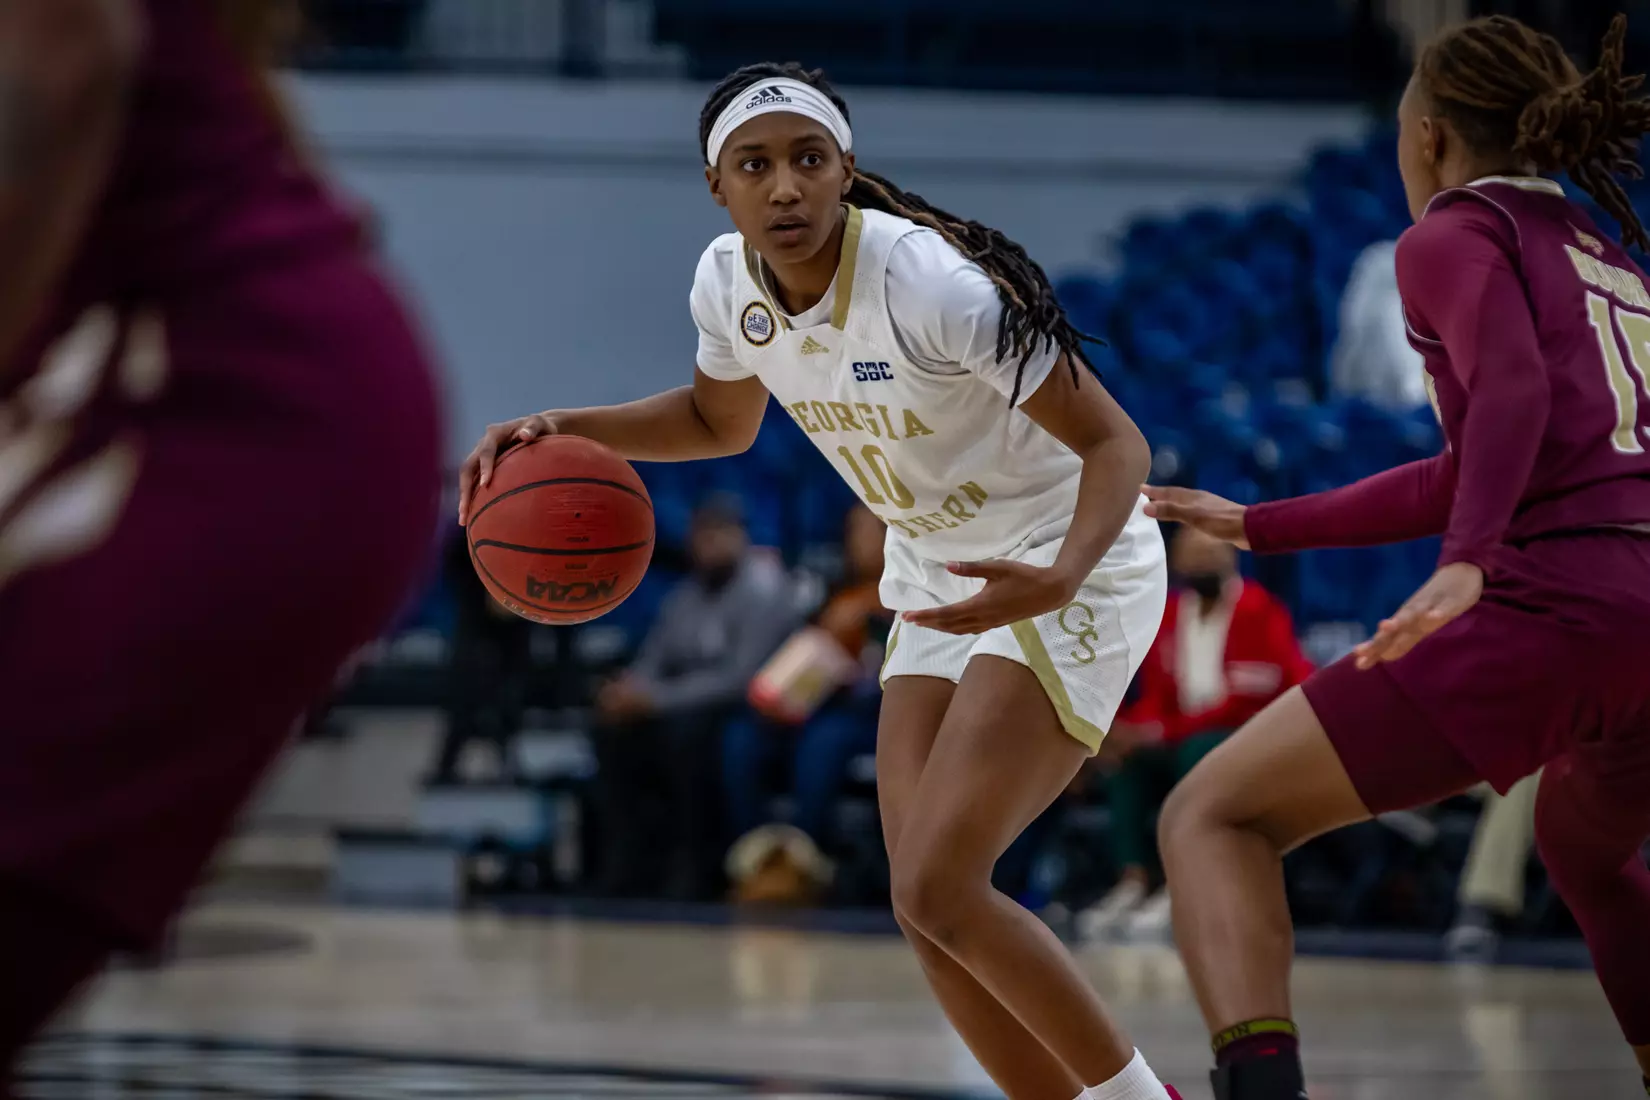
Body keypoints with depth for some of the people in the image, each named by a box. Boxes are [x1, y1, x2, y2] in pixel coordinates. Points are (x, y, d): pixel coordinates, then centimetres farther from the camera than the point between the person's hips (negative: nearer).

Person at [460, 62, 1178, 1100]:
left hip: (1072, 564, -7)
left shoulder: (933, 283, -28)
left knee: (937, 884, -19)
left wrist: (1057, 579, -42)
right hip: (944, 583, 7)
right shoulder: (730, 282, -7)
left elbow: (1117, 443, -24)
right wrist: (563, 429, 1)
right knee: (928, 908, -1)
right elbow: (720, 421, 16)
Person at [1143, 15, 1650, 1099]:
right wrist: (1259, 527, 41)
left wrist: (1466, 563, -30)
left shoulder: (1455, 234, 6)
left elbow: (1513, 392, -16)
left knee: (1212, 817, -2)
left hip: (1555, 611, -8)